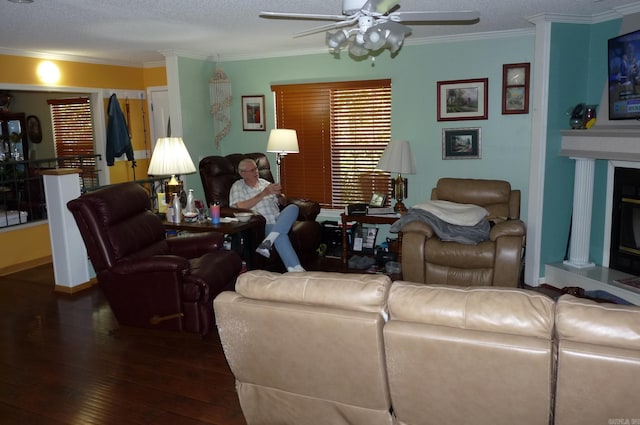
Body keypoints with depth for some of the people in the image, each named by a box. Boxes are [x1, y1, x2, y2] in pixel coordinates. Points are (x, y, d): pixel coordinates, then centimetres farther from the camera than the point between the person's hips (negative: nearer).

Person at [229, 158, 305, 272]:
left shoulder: (264, 182, 22)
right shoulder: (237, 187, 7)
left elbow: (283, 202, 24)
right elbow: (239, 207, -13)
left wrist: (278, 195, -2)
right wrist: (264, 193, -13)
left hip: (278, 220, 5)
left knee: (293, 207, -26)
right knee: (280, 234, -35)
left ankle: (267, 242, -37)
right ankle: (295, 269, -36)